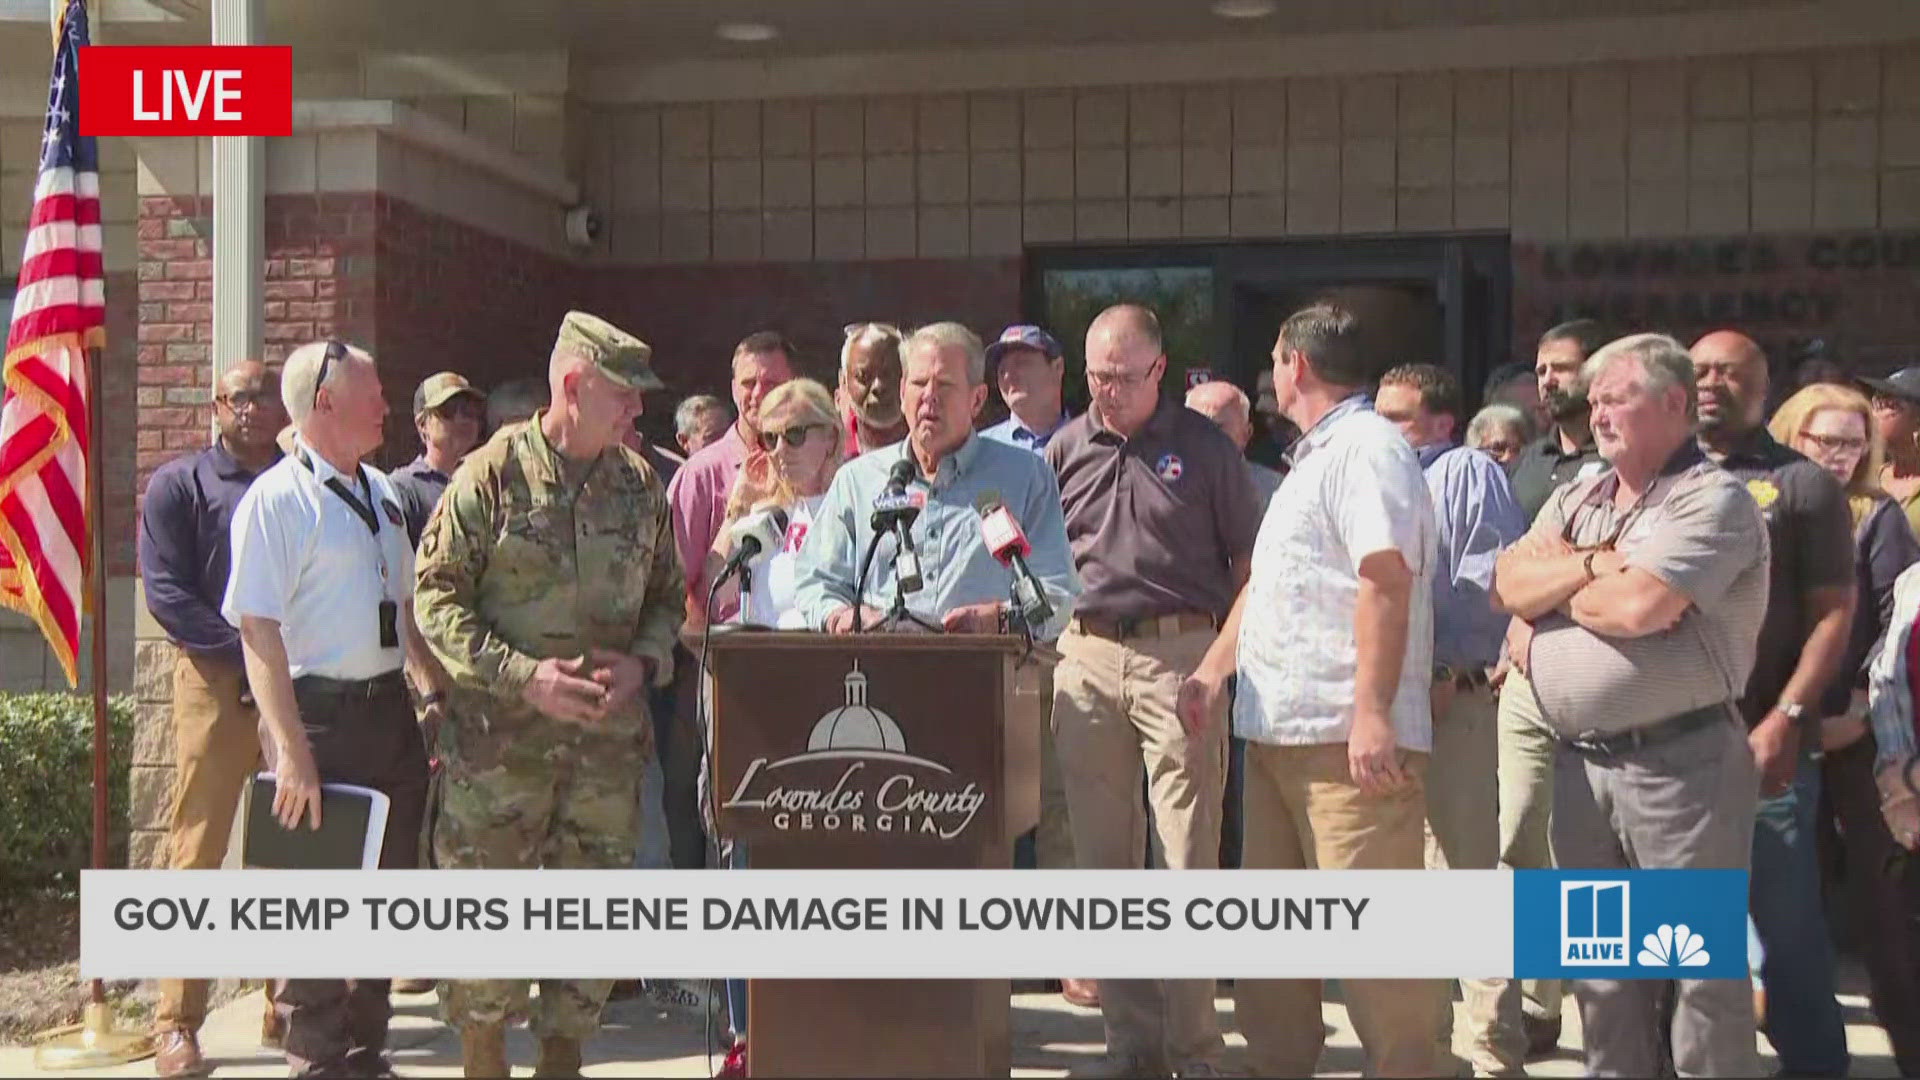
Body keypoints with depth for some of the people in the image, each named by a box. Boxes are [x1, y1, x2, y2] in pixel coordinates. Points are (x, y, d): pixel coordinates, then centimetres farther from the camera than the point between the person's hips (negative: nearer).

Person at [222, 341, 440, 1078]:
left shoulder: (381, 493, 12)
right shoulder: (278, 499, -12)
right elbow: (258, 629, -19)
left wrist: (436, 692, 15)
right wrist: (292, 751, -24)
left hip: (390, 710, 8)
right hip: (320, 713, -8)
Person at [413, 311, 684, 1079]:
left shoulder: (640, 483, 8)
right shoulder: (491, 475, -7)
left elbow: (664, 595, 16)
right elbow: (438, 597, -8)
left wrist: (644, 661, -5)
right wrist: (524, 676, -17)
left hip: (610, 734, 4)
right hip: (502, 735, -4)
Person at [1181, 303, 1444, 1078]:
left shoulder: (1368, 449, -10)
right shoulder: (1315, 458, 22)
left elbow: (1385, 584, -20)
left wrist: (1373, 712, -26)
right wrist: (1215, 668, 23)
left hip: (1348, 734, -10)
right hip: (1277, 728, 10)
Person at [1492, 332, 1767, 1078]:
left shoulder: (1712, 500, -8)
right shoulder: (1574, 501, 16)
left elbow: (1639, 605, -20)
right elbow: (1510, 583, 3)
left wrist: (1553, 588, -2)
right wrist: (1594, 565, -12)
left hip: (1680, 762, -7)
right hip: (1578, 762, 7)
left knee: (1698, 966, 1)